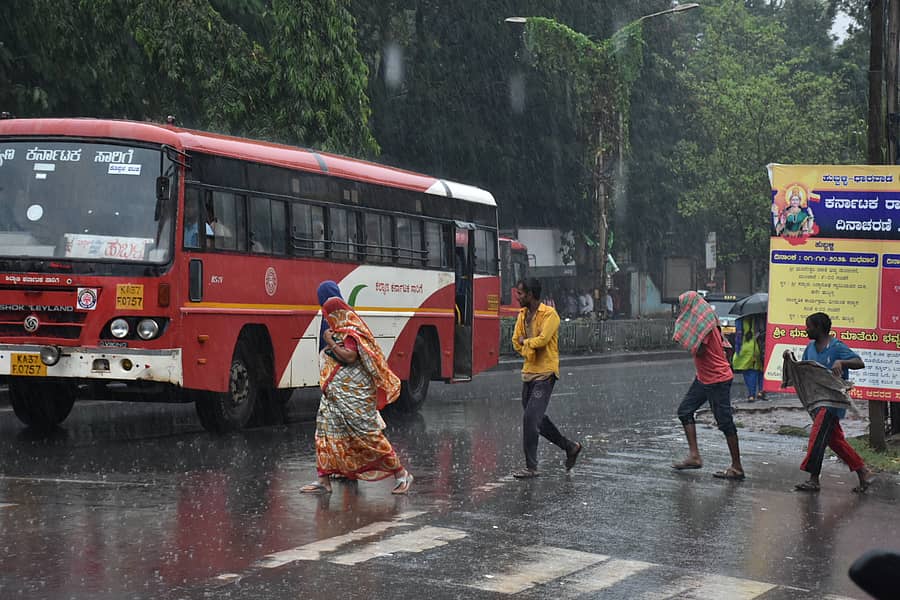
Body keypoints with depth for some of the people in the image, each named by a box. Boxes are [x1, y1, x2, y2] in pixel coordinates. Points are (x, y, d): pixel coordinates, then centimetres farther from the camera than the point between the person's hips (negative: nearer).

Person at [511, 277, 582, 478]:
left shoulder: (549, 314, -14)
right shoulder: (522, 314, 11)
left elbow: (542, 339, -24)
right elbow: (516, 341, 11)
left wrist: (525, 342, -6)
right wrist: (529, 350, -7)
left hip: (545, 374, -9)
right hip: (528, 372, 9)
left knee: (530, 418, -14)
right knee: (538, 419, 15)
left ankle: (531, 467, -9)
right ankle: (570, 447, 32)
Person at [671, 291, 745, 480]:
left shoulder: (704, 324, -18)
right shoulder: (702, 321, 11)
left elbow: (699, 351, -24)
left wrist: (682, 335, -13)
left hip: (718, 379, -11)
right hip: (703, 378, 11)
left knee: (725, 422, -5)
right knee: (685, 411, 10)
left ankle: (737, 468, 0)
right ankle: (694, 456, 9)